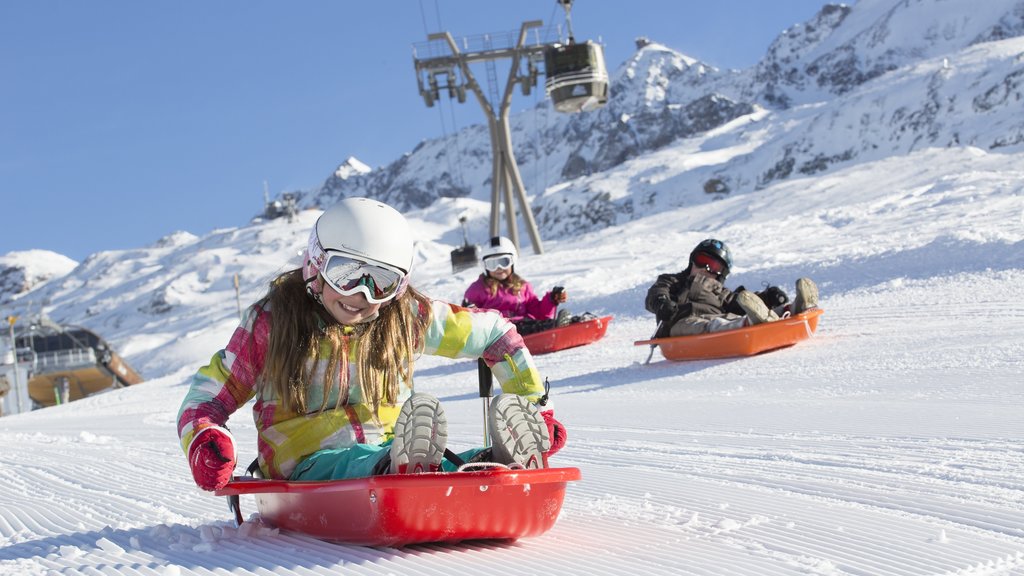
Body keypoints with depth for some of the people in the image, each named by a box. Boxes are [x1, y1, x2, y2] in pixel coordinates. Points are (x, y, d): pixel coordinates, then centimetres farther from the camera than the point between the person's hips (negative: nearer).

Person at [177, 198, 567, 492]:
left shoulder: (407, 317, 8)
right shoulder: (272, 322, 2)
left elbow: (493, 334, 19)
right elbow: (208, 397, 5)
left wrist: (535, 405, 12)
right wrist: (205, 443, -18)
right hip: (308, 465, -2)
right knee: (357, 466, -39)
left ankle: (505, 464, -63)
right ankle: (402, 471, -71)